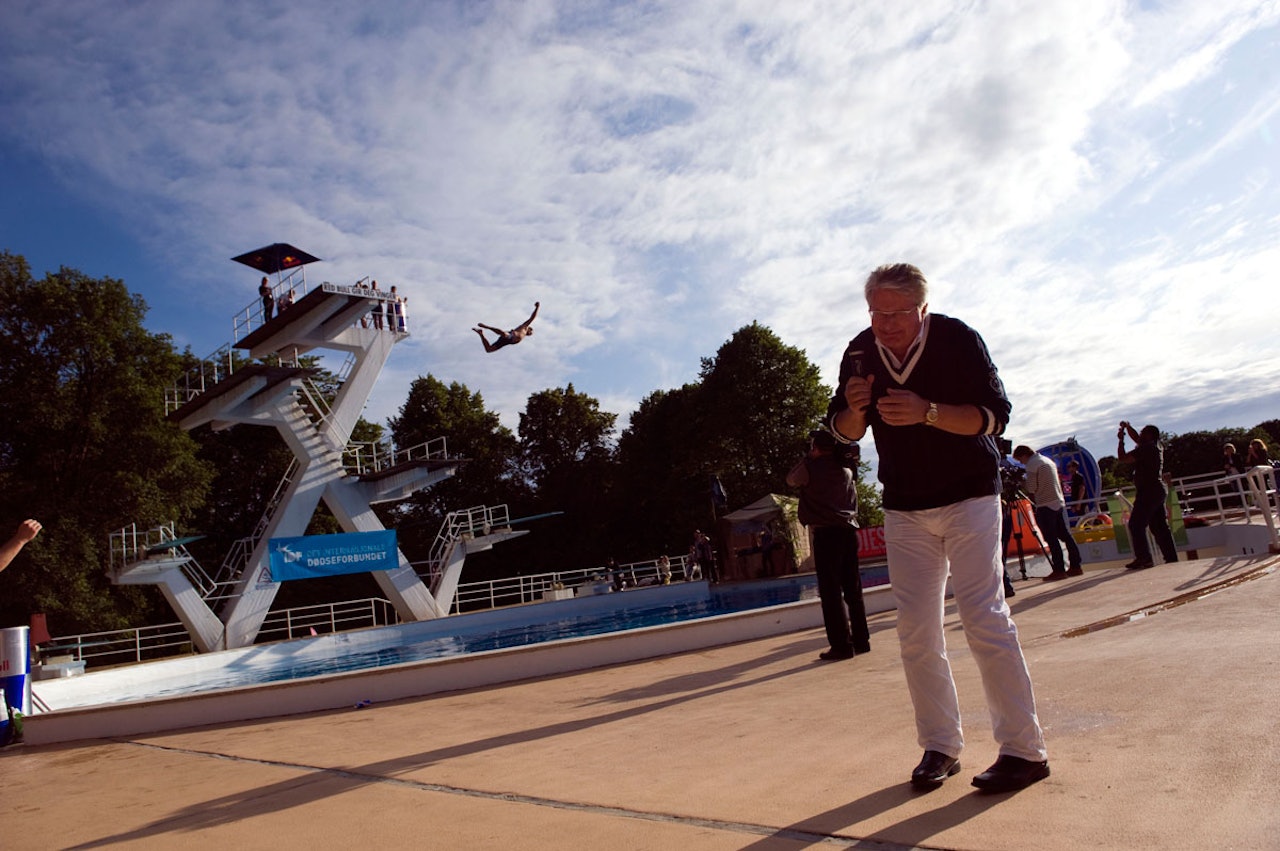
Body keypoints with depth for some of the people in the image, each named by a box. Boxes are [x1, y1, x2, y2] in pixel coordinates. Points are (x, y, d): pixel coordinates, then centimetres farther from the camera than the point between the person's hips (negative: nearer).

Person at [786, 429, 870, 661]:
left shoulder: (810, 467, -5)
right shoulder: (846, 469, 12)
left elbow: (791, 480, 14)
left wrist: (807, 458, 19)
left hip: (825, 533, -6)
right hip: (849, 530, 6)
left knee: (831, 592, -3)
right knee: (853, 589, 12)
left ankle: (841, 645, -3)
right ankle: (861, 640, 18)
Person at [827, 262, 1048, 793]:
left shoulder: (958, 340, -13)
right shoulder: (861, 353, -1)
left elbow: (995, 416, -16)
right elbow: (842, 431, 4)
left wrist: (927, 412, -30)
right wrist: (854, 410, -19)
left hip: (969, 496, -4)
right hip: (904, 509, 4)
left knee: (984, 619, -9)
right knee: (916, 632, 3)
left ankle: (1024, 750, 1)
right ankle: (940, 746, 14)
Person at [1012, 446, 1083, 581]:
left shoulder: (1032, 465, -10)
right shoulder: (1048, 460, 17)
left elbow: (1031, 490, -11)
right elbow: (1059, 483, 20)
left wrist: (1035, 503, 5)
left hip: (1045, 506, -9)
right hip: (1059, 503, 9)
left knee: (1051, 539, -6)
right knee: (1065, 535, 10)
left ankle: (1059, 570, -7)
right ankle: (1075, 566, 11)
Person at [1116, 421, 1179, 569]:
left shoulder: (1146, 448, -13)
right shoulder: (1156, 447, 15)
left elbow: (1123, 458, -15)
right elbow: (1137, 439, 32)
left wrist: (1121, 439, -4)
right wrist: (1128, 427, 25)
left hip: (1148, 492, -10)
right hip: (1159, 491, 10)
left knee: (1136, 524, -10)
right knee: (1159, 526, 11)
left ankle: (1144, 558, -15)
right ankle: (1171, 557, 11)